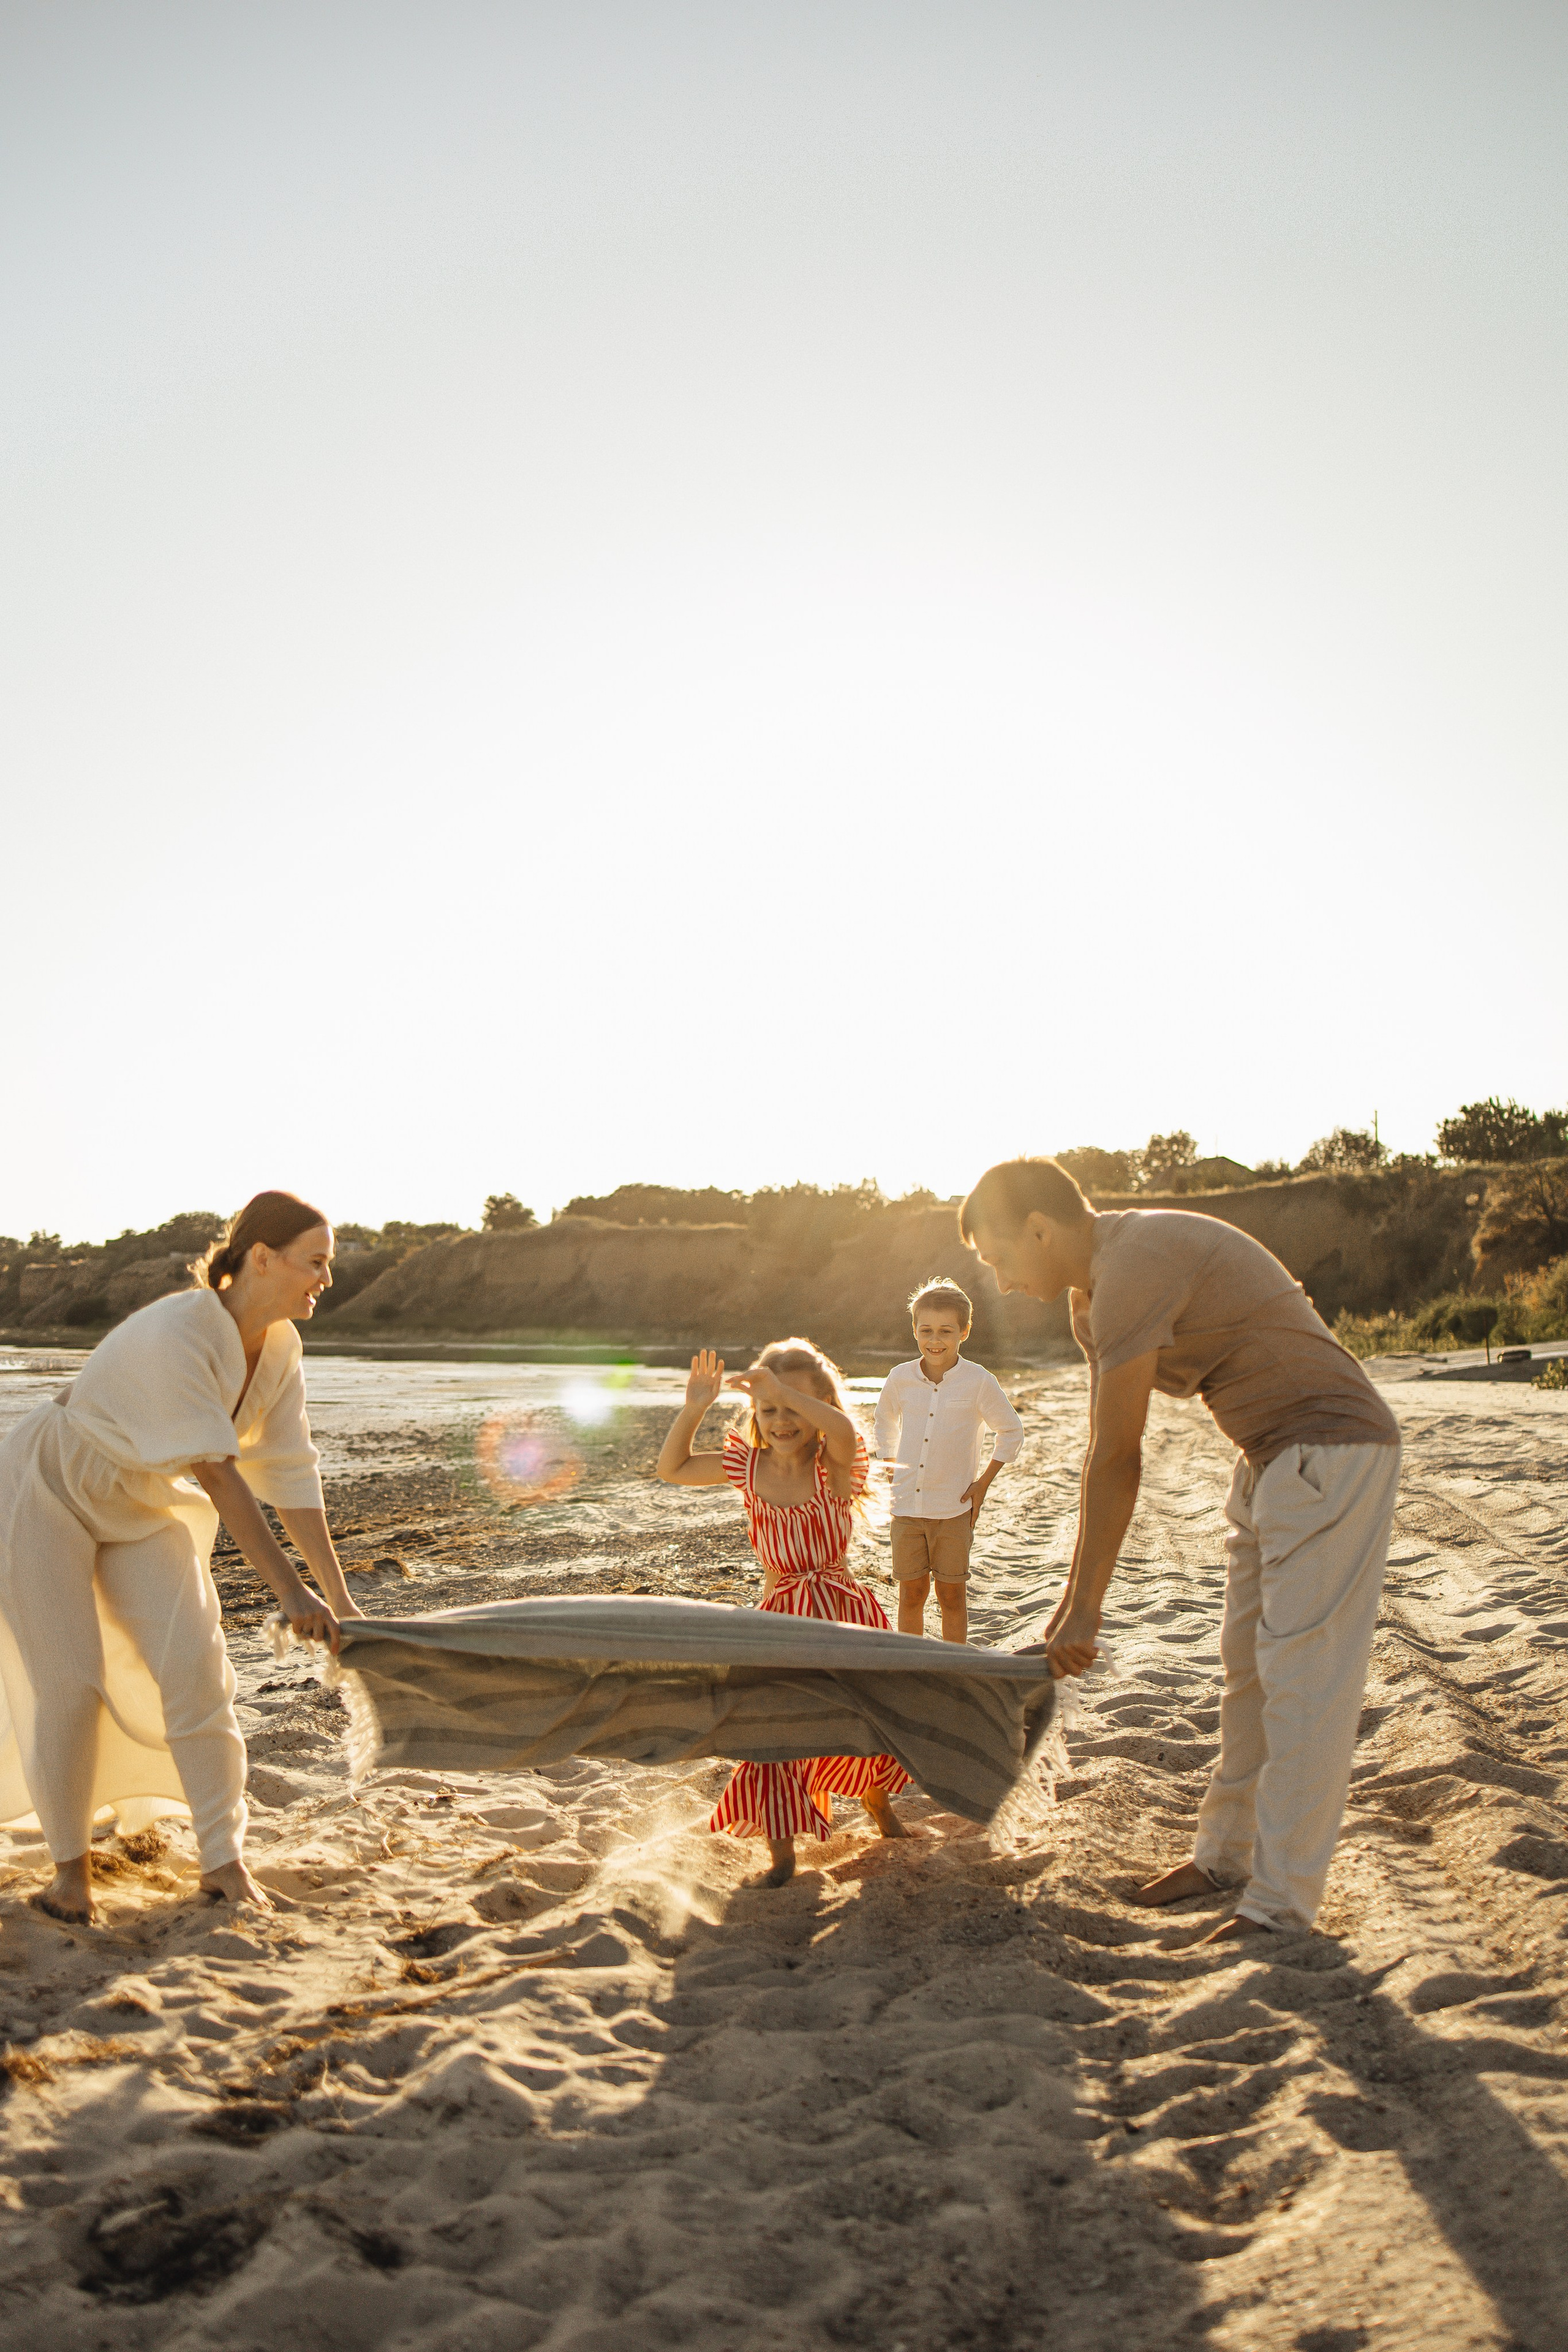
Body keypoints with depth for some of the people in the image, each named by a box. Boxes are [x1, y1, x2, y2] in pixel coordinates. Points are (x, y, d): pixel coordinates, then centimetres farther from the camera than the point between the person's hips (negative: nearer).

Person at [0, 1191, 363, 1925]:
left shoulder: (279, 1349, -11)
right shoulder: (179, 1333, -34)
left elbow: (290, 1476, -8)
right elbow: (217, 1473, -36)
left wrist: (339, 1596, -10)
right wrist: (290, 1590, -36)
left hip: (139, 1506, 6)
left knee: (194, 1665, -8)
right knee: (66, 1682, -6)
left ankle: (223, 1859, -1)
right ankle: (71, 1866, 14)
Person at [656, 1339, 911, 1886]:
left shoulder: (834, 1466, -13)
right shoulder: (748, 1467, -3)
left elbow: (843, 1429, -38)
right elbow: (673, 1469, 4)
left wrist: (780, 1385, -37)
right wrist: (693, 1408, -10)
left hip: (844, 1613, -1)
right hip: (782, 1619, 1)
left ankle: (883, 1813, 43)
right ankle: (782, 1852, 11)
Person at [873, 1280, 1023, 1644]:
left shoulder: (978, 1382, -9)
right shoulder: (901, 1378, -2)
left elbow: (1011, 1432, 4)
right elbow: (885, 1426, 18)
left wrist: (982, 1483, -1)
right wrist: (894, 1474, 10)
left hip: (954, 1509, -2)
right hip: (906, 1506, 2)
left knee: (952, 1595, 7)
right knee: (911, 1594, 10)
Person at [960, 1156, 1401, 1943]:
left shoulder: (1134, 1267, -23)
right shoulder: (1096, 1295, 9)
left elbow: (1116, 1459, -19)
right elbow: (1105, 1454, 13)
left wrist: (1086, 1607, -11)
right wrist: (1073, 1598, 14)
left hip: (1331, 1450, -10)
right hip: (1273, 1459, 10)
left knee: (1302, 1676, -6)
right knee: (1249, 1666, 16)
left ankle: (1280, 1906, 3)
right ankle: (1227, 1854, 29)